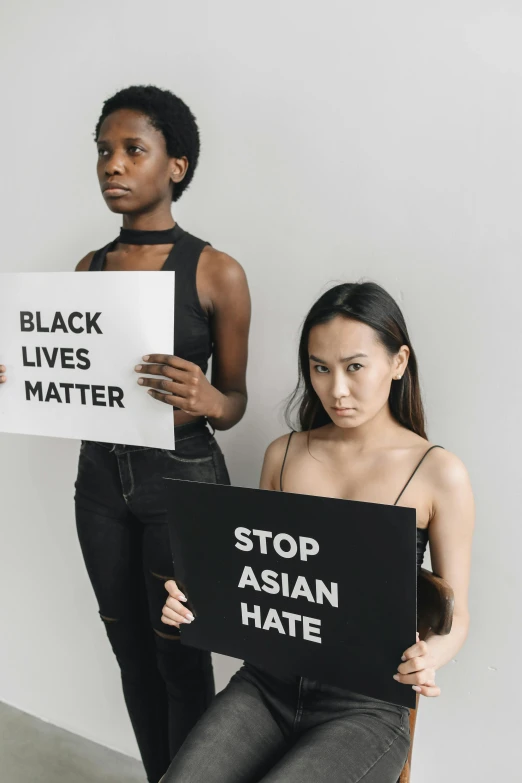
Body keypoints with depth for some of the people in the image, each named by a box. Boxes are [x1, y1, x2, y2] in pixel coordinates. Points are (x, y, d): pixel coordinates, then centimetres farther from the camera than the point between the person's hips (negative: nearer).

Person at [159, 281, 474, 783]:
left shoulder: (439, 474, -8)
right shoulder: (282, 455, 4)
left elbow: (454, 614, 0)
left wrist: (430, 656, -21)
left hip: (365, 706, -2)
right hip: (267, 684, 3)